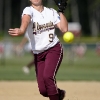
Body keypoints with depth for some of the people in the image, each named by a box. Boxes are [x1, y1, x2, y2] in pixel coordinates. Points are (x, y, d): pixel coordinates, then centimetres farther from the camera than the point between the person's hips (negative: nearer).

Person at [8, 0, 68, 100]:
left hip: (54, 49, 0)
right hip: (38, 54, 1)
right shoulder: (29, 10, -5)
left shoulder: (52, 12, 5)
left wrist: (61, 11, -7)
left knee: (47, 76, -27)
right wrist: (21, 30, -51)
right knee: (43, 90, -4)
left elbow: (64, 29, -4)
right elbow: (26, 19, -31)